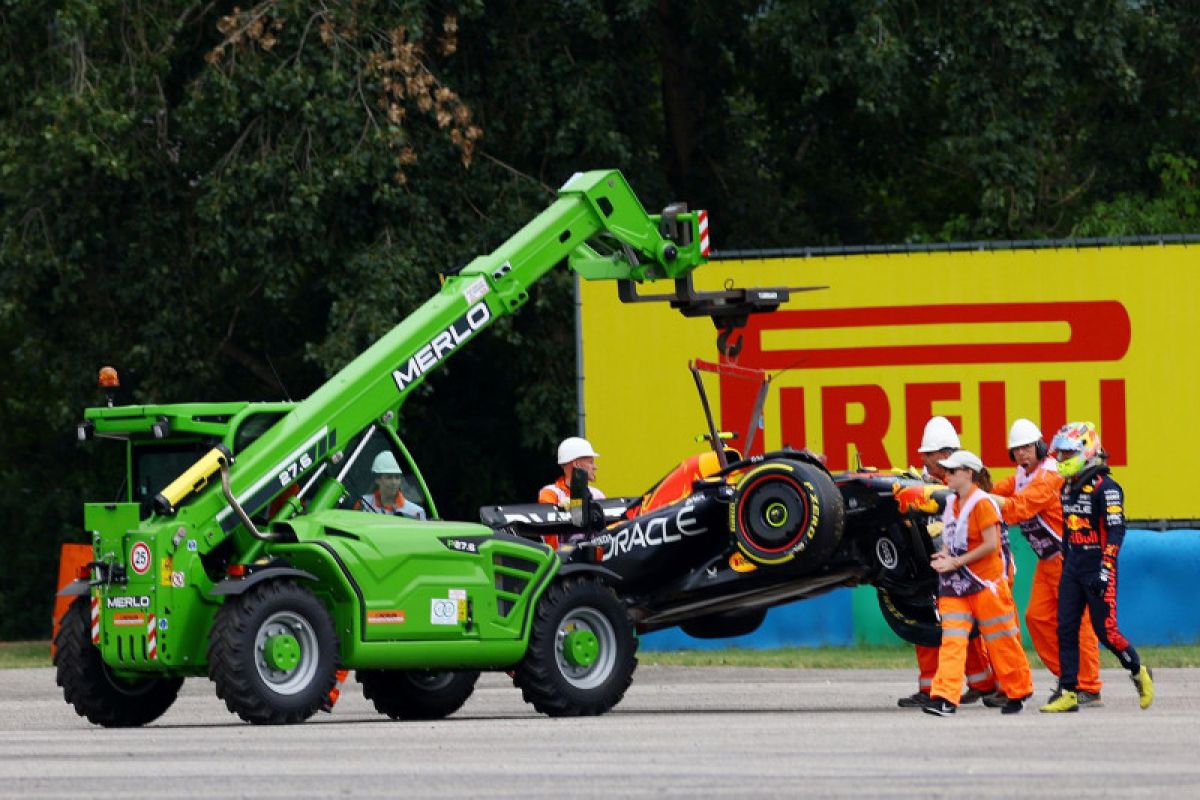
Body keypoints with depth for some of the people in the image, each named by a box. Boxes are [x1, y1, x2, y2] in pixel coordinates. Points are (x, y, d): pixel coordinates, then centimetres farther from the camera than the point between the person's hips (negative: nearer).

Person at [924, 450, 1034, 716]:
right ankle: (944, 698, -16)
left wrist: (955, 562, -17)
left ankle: (1018, 692, 21)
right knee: (952, 640, -7)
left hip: (986, 581, -7)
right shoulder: (952, 503, 12)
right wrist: (944, 555, -1)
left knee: (1000, 640, 5)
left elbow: (991, 545, -17)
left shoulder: (982, 502, -13)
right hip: (955, 584, 7)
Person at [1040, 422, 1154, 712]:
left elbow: (1116, 531, -17)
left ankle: (1139, 672, 18)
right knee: (1065, 630, 0)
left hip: (1098, 568, -8)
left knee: (1105, 631, -6)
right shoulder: (1068, 487, 13)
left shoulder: (1106, 488, -13)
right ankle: (1068, 692, 2)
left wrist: (1105, 571, -22)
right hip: (1073, 568, 8)